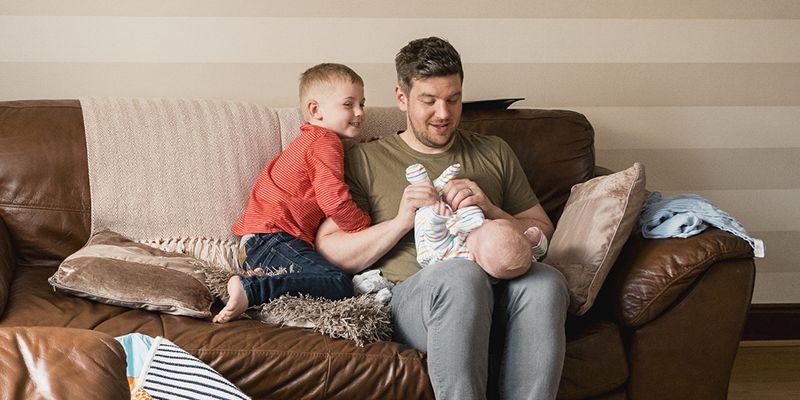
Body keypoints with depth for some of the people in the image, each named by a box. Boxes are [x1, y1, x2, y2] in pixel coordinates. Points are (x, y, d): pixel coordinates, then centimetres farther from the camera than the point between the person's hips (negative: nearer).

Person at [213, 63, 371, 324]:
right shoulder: (325, 144, -7)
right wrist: (365, 224, -1)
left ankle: (266, 274, -3)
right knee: (339, 284, -23)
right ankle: (251, 289, -30)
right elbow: (334, 201, -18)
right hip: (273, 238, -10)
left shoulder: (310, 141, 27)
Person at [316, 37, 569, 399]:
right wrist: (400, 222, -7)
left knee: (545, 280, -32)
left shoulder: (494, 152, 24)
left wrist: (491, 211, 0)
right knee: (461, 274, -38)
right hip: (411, 295, -3)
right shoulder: (365, 160, 15)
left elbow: (542, 232, 20)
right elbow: (330, 251, 7)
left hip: (496, 296, 3)